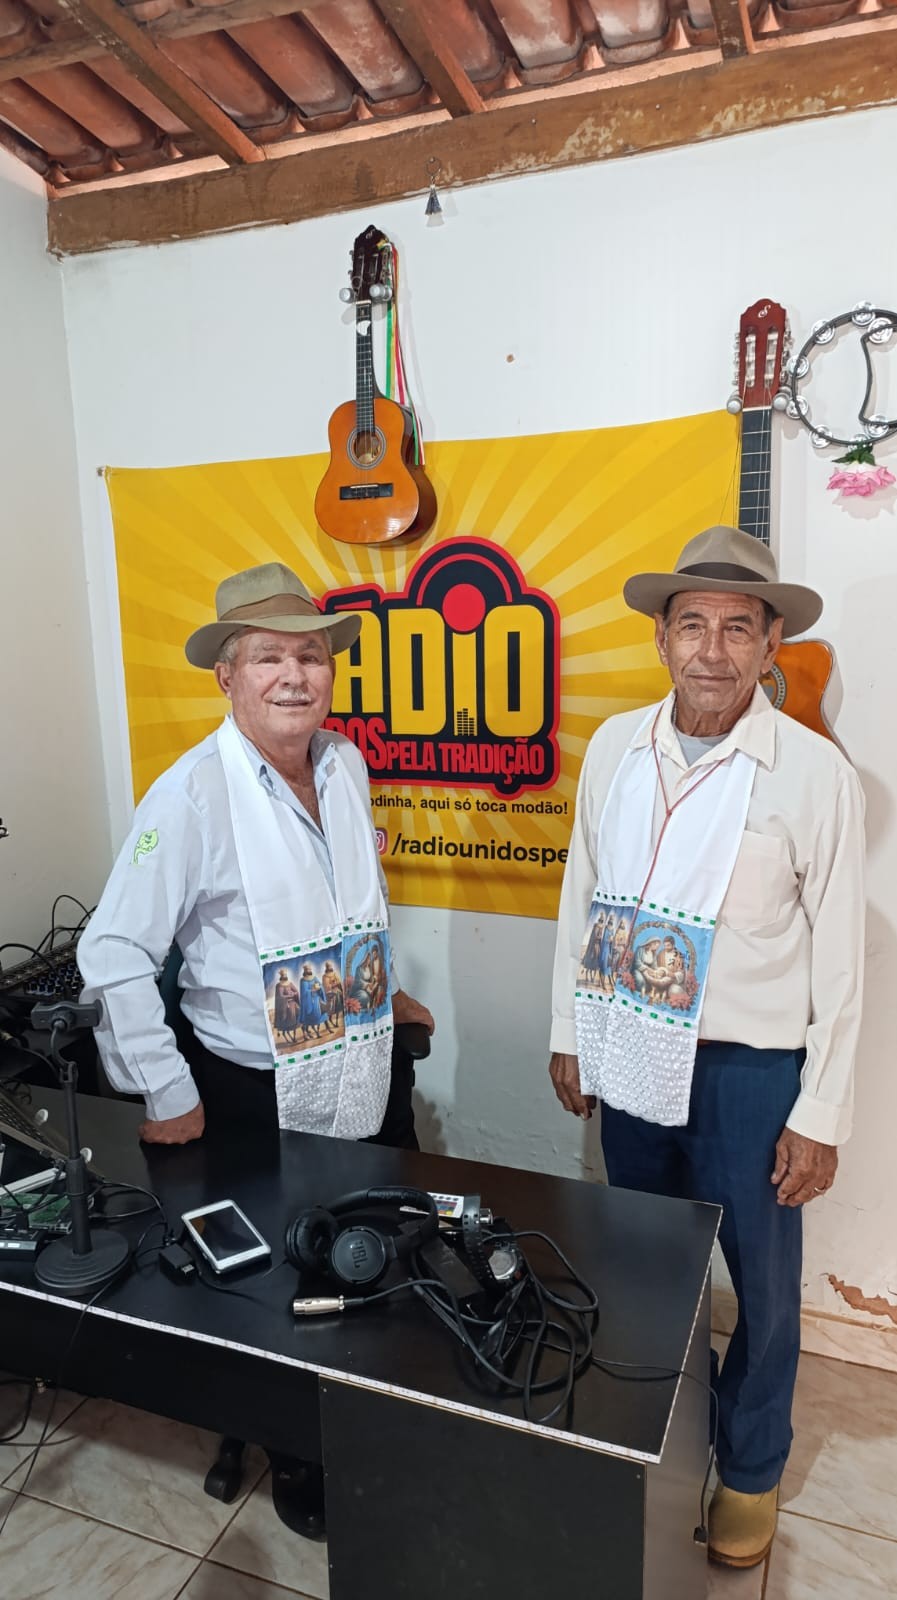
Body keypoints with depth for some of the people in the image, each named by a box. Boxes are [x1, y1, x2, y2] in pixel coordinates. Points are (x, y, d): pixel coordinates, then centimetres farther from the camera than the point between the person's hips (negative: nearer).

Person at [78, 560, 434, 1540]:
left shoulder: (346, 765, 0)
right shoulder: (193, 794, -19)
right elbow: (114, 953, -16)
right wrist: (165, 1094, -14)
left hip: (362, 1076, 6)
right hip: (256, 1091, -5)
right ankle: (292, 1460, 43)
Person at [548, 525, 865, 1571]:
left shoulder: (814, 773, -14)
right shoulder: (614, 747, -3)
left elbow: (838, 958, -9)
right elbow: (581, 897, 5)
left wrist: (820, 1116, -7)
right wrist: (569, 1035, 8)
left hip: (749, 1071, -3)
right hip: (631, 1056, 4)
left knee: (761, 1284, 16)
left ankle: (750, 1467, 44)